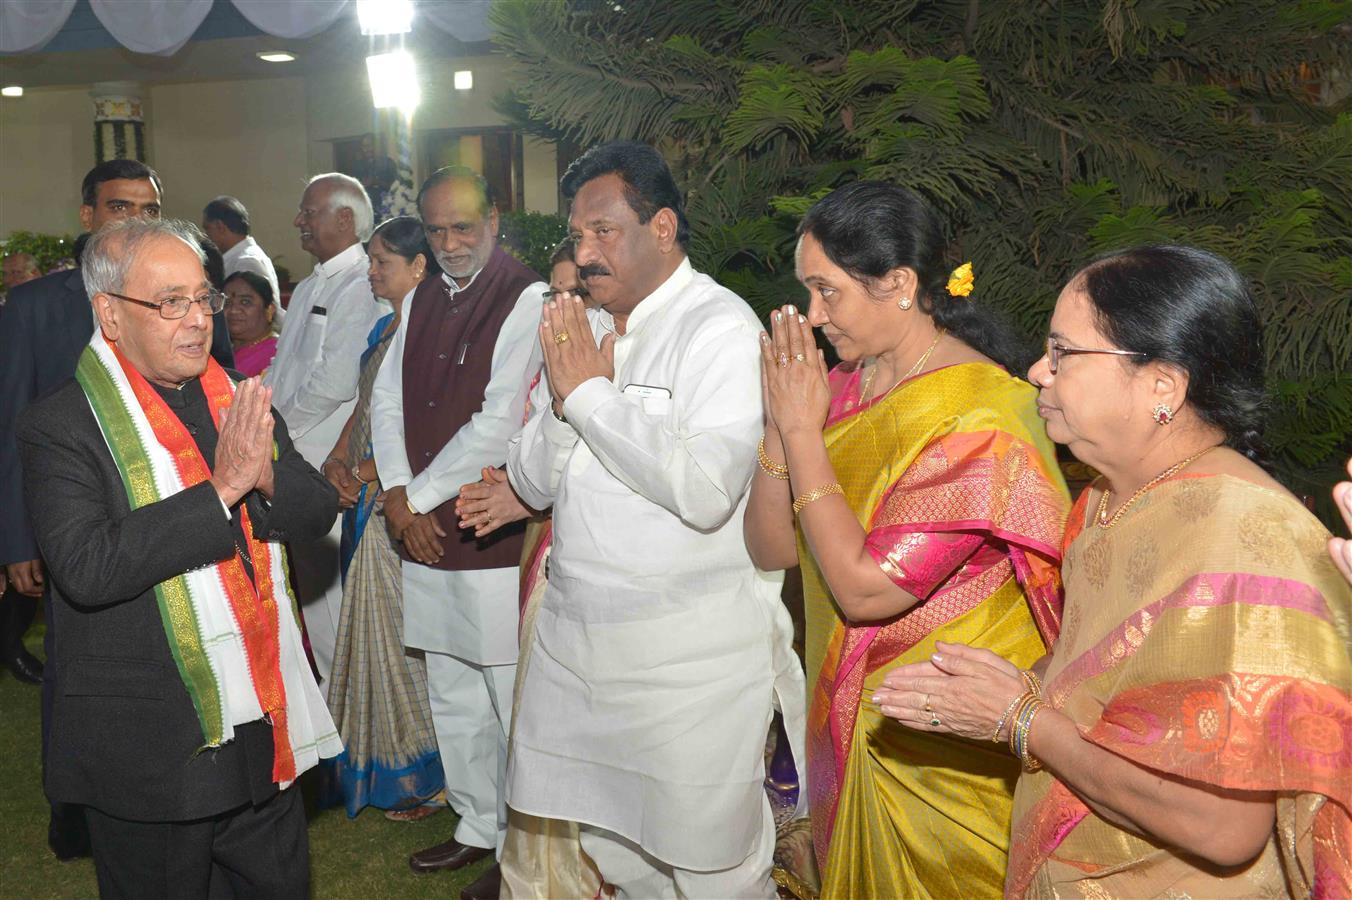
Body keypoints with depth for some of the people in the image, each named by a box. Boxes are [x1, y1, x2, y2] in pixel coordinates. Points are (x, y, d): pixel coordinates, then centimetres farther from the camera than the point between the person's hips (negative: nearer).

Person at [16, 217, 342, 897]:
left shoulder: (240, 400, 6)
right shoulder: (59, 426, -12)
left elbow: (317, 512, 5)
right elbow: (84, 568, -24)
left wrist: (267, 477, -17)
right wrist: (220, 488, -26)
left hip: (266, 732, 5)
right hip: (152, 755, -5)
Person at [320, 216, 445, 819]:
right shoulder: (385, 328, 15)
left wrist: (368, 473, -14)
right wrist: (337, 463, 3)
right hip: (367, 499, 9)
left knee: (402, 630, -1)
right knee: (372, 627, 15)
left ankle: (418, 775, 14)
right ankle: (375, 763, 28)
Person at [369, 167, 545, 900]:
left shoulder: (527, 299, -11)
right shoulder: (420, 302, 13)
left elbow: (499, 422, -17)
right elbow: (387, 400, 13)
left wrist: (423, 495, -10)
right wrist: (398, 496, -2)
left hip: (496, 535, -7)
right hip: (425, 534, 7)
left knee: (511, 698, 1)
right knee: (451, 697, 17)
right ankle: (477, 827, 34)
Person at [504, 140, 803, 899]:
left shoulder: (720, 326, -12)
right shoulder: (587, 328, 10)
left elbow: (707, 490, -27)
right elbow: (534, 483, 9)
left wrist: (591, 392, -19)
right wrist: (564, 400, -10)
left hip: (688, 653, -7)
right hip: (575, 634, 7)